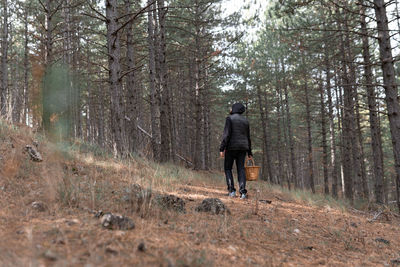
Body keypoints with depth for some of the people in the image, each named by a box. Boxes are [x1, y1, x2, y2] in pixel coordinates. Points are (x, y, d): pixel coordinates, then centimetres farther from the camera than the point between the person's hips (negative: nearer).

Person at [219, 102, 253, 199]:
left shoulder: (229, 118, -5)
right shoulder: (245, 121, 13)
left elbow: (226, 134, -15)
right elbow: (248, 138, 14)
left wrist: (222, 148, -15)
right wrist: (249, 152, 19)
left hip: (232, 147, -5)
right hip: (243, 147, 5)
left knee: (228, 168, 7)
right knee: (241, 169, 3)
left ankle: (232, 191, -3)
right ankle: (243, 192, -9)